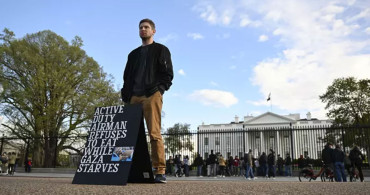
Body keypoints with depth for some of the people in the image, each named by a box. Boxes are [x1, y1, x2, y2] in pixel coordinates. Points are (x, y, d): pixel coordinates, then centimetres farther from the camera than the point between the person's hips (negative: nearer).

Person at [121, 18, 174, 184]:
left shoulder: (161, 50, 14)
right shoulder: (133, 54, 28)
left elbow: (168, 74, 4)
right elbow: (127, 76, 24)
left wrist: (158, 89, -11)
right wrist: (126, 96, 9)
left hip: (152, 96, -5)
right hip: (134, 97, 5)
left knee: (154, 133, -13)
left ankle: (160, 171, -12)